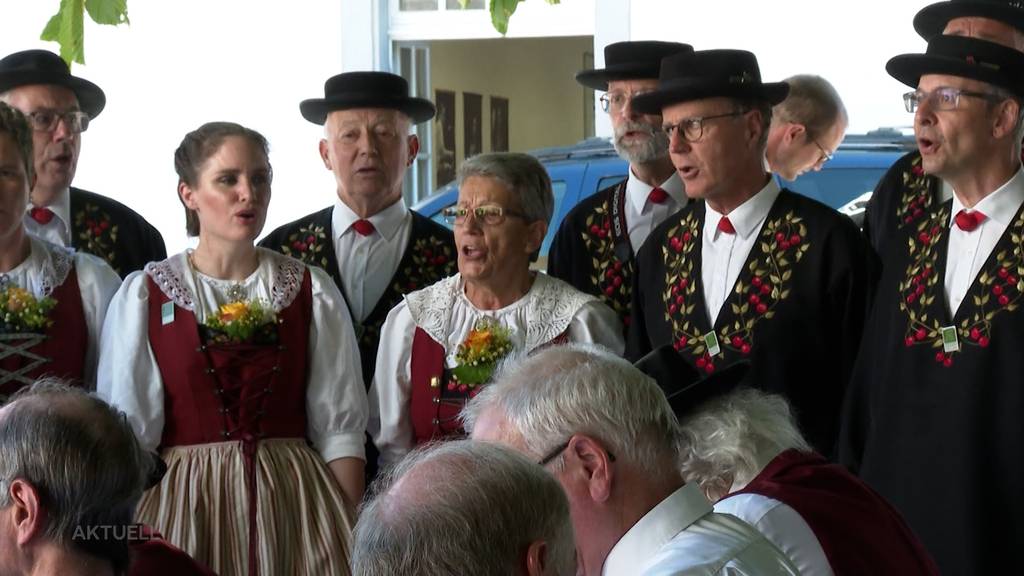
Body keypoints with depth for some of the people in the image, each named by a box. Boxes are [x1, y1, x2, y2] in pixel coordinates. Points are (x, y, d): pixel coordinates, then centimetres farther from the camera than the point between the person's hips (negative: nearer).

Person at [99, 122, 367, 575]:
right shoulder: (144, 296, 1)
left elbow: (339, 429, 3)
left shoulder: (311, 292, 5)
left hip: (291, 504, 1)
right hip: (184, 500, -1)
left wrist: (353, 538, -5)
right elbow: (128, 435, 0)